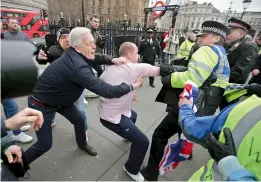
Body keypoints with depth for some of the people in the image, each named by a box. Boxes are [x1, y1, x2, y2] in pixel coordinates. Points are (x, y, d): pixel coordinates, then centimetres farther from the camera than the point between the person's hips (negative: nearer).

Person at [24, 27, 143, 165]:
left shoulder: (74, 55, -13)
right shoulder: (78, 67, -40)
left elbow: (93, 58, 7)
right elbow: (107, 91, -40)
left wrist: (112, 60, -12)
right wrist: (133, 86, -28)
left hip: (57, 97, 8)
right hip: (41, 103, -8)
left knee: (79, 119, 14)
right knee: (45, 144, 2)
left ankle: (82, 144, 42)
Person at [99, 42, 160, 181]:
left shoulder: (111, 67, 4)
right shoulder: (136, 68, -18)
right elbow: (160, 71, -14)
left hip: (104, 110, 9)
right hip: (112, 117, -9)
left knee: (133, 115, 33)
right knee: (142, 142, -2)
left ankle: (128, 134, 61)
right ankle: (131, 170, 23)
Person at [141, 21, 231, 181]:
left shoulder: (209, 50, -11)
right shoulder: (221, 54, 19)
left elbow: (193, 78, -27)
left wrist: (170, 79, -13)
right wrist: (173, 70, -1)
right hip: (204, 106, 11)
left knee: (160, 135, -1)